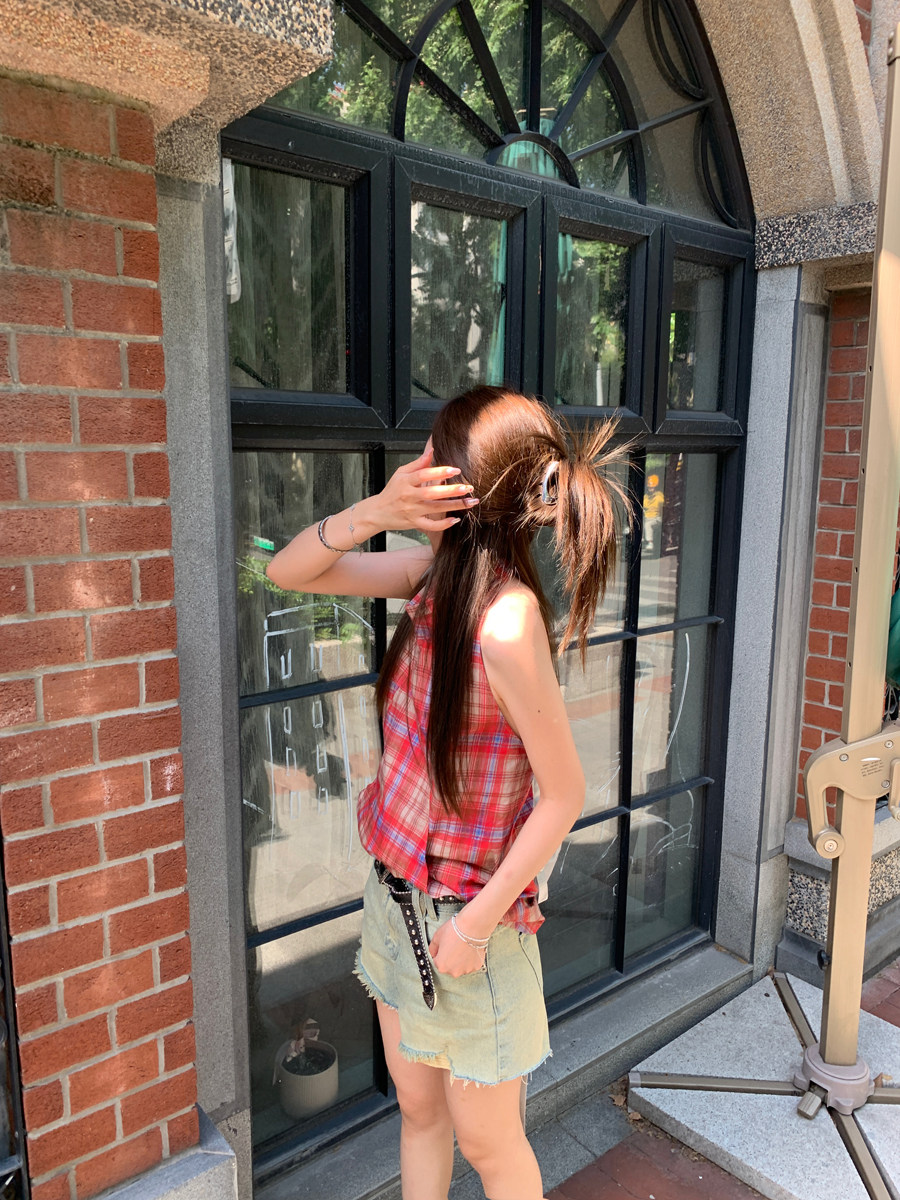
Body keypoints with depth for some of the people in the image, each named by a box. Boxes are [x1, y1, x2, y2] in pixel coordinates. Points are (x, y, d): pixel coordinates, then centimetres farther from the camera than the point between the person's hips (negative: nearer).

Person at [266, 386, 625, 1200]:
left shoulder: (505, 621, -29)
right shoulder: (437, 570, -6)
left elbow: (565, 794, -21)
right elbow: (288, 573, -1)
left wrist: (477, 922, -16)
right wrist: (374, 512, -19)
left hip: (464, 908, -6)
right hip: (398, 887, 7)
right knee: (417, 1108, 26)